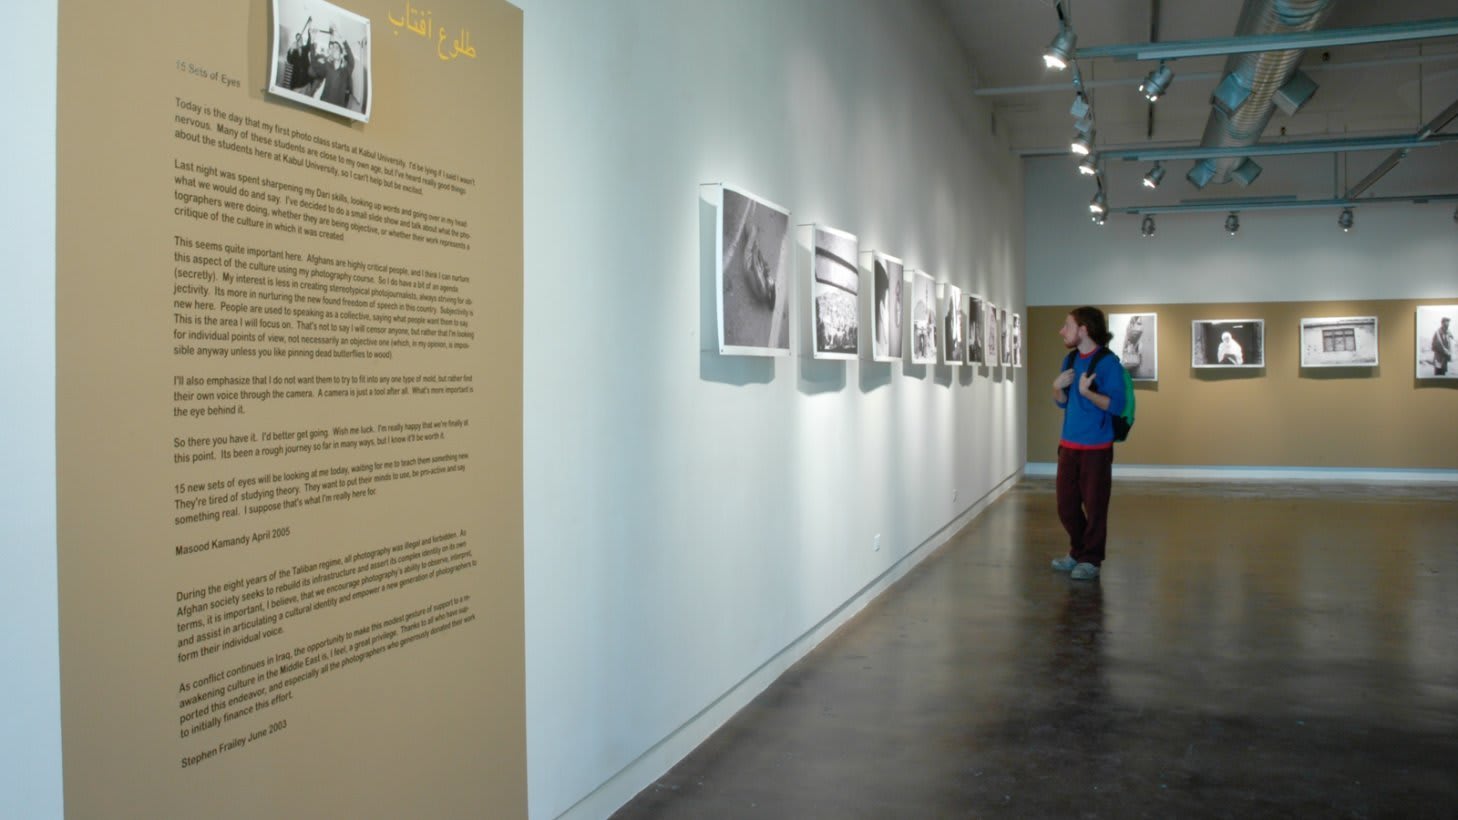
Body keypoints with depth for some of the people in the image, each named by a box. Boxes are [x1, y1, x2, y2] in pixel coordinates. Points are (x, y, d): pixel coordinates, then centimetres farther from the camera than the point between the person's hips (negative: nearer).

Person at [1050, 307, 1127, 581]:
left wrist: (1086, 391, -29)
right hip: (1069, 445, 7)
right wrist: (1058, 388, -5)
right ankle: (1077, 552, 29)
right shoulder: (1072, 359, 9)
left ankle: (1091, 560, 13)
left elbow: (1116, 405, -18)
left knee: (1094, 506, 1)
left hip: (1096, 447, -7)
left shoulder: (1108, 361, -13)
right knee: (1066, 505, 12)